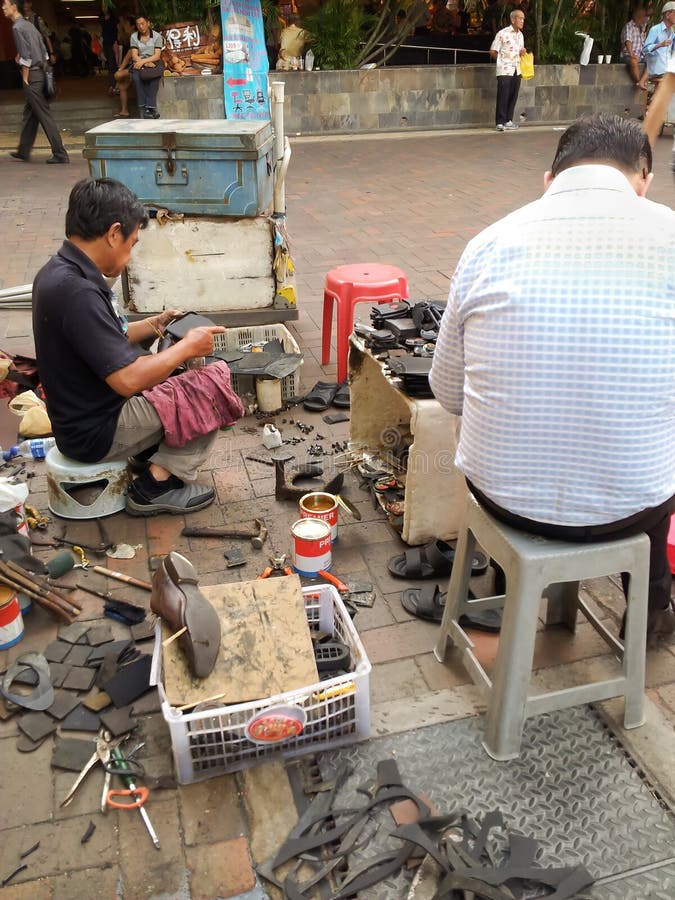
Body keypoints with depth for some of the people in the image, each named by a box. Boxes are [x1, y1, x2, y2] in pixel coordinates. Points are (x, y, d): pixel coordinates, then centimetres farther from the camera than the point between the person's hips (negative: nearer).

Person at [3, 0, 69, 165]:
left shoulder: (17, 28, -12)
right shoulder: (28, 25, 15)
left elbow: (26, 56, -18)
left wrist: (25, 80, -13)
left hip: (31, 75, -9)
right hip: (40, 73, 9)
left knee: (44, 115, -7)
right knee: (29, 114, 14)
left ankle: (60, 154, -7)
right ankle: (23, 151, 22)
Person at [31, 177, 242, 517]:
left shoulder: (55, 272, 3)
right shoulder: (76, 291, -28)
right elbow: (128, 379, -30)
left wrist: (154, 325, 7)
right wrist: (187, 346, -16)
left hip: (81, 418, 10)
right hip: (97, 432, -10)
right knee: (216, 377, -9)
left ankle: (147, 455, 12)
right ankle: (158, 484, -4)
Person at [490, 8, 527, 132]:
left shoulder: (520, 35, 14)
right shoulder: (502, 33, -8)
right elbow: (493, 52, -5)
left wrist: (523, 52, 3)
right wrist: (503, 60, 3)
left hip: (516, 71, 7)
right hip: (504, 70, -7)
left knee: (513, 97, 6)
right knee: (503, 97, -7)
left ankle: (508, 121, 13)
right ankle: (500, 123, -3)